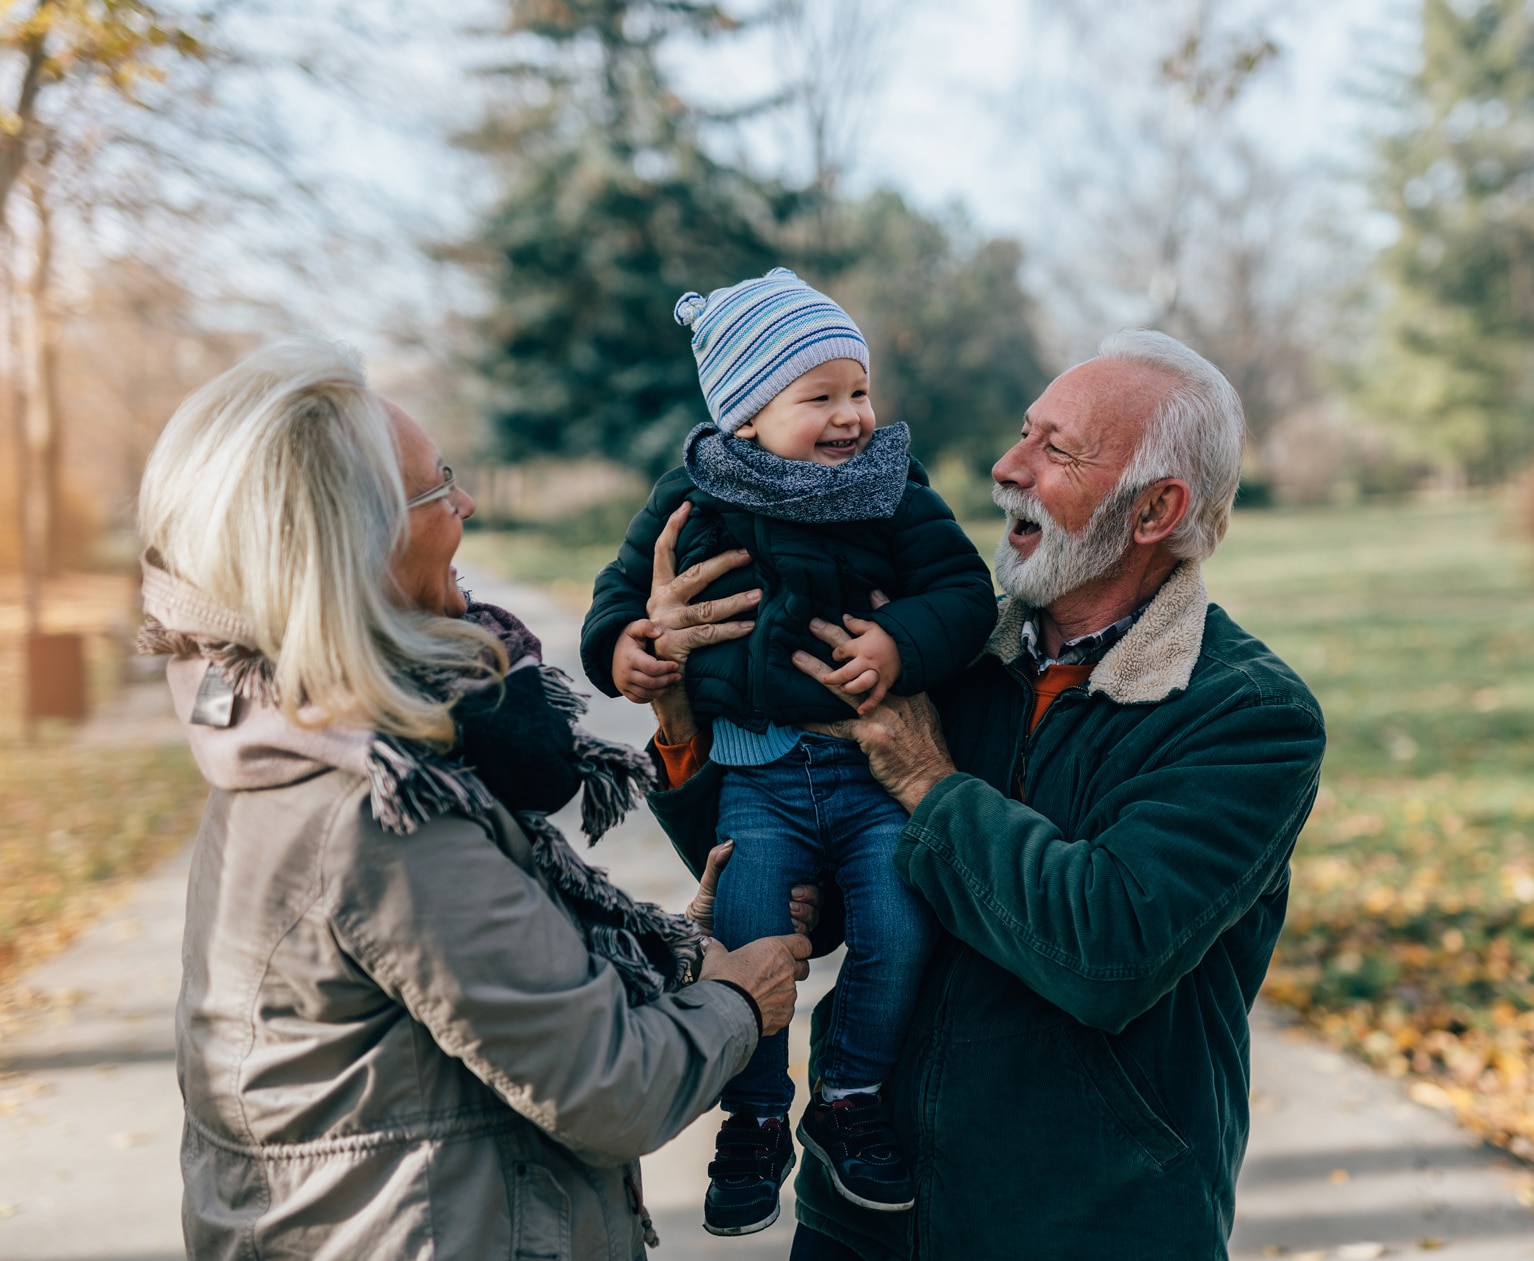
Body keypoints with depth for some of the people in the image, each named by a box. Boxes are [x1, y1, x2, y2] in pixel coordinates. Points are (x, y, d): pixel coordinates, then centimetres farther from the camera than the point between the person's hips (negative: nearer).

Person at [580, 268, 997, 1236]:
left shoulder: (894, 489, 3)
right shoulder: (694, 499, 3)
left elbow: (964, 588, 0)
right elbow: (628, 585, 14)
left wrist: (903, 642, -18)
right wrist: (618, 646, -6)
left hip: (874, 764, 1)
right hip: (756, 774, 0)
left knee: (901, 932, -10)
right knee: (745, 947, -8)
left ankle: (850, 1098, 17)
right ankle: (756, 1122, 18)